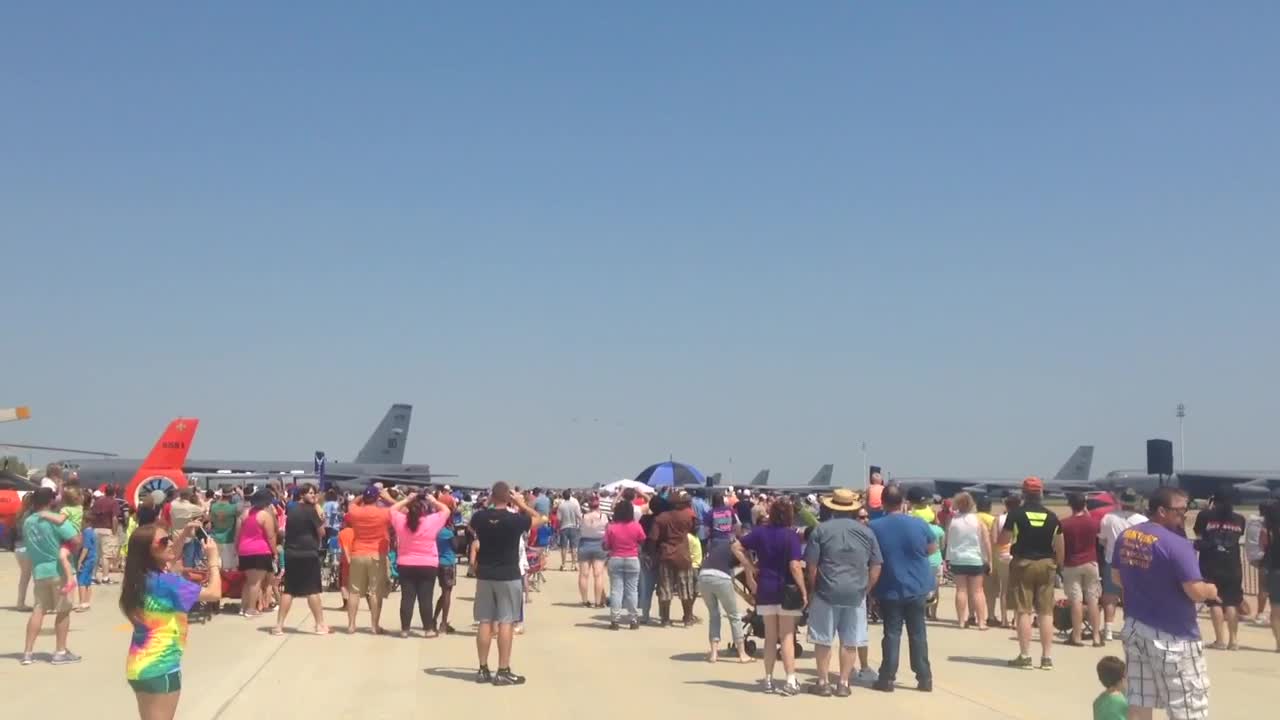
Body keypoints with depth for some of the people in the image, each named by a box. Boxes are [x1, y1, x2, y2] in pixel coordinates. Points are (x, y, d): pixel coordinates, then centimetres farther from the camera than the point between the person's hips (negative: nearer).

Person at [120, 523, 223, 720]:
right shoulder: (166, 582, -21)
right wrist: (213, 558, -10)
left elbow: (165, 558, 26)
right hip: (161, 667, -8)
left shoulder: (140, 577, 3)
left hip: (139, 665, 8)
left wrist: (183, 535, 15)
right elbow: (214, 593, -20)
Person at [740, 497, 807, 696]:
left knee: (770, 637, 12)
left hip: (765, 589, 4)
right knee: (787, 636, -1)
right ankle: (790, 681, -5)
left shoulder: (761, 532, 2)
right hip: (787, 590, -4)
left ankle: (768, 680, 15)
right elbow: (794, 566, -18)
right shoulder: (791, 535, -12)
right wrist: (804, 591, -14)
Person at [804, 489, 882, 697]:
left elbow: (811, 565, -5)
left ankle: (823, 682, 12)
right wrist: (866, 589, 13)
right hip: (856, 594, 2)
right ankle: (843, 683, 12)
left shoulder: (821, 530, -3)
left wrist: (813, 589, 7)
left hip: (827, 592, -2)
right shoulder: (866, 532, 5)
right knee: (850, 642, 10)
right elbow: (876, 567, 5)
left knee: (823, 640, 8)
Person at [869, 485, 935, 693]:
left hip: (889, 589, -1)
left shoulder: (874, 527, -11)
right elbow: (933, 548, 8)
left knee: (892, 633, 5)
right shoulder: (918, 524, -7)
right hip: (917, 587, 1)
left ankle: (887, 678, 5)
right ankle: (924, 679, 10)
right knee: (917, 633, 9)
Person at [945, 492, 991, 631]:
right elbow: (986, 542, -5)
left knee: (961, 590, 6)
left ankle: (962, 621, 6)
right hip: (976, 560, -1)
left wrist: (948, 558, 12)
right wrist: (989, 560, 1)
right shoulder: (977, 519, -4)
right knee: (977, 591, 4)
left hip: (957, 559, 1)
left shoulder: (953, 520, 0)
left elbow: (948, 540, 4)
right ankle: (981, 622, 1)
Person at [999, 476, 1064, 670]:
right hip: (1046, 565, 3)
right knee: (1046, 612, 6)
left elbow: (1003, 540, -3)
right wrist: (1058, 566, 17)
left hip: (1023, 564, -3)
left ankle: (1025, 656, 0)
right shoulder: (1051, 516, 4)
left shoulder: (1016, 514, -6)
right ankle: (1047, 657, 6)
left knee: (1023, 612, 0)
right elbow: (1059, 546, 5)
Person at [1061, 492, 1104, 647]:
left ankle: (1077, 636, -1)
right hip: (1090, 564, 2)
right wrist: (1087, 513, 25)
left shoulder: (1064, 524, -11)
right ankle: (1097, 636, 3)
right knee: (1093, 600, 5)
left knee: (1076, 601, -2)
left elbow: (1060, 547, -6)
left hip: (1071, 566, -2)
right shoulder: (1093, 522, -2)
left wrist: (1060, 564, 7)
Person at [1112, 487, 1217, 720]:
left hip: (1134, 629, 7)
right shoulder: (1177, 544, -20)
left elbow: (1116, 578, 16)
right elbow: (1196, 592, -20)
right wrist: (1211, 590, 0)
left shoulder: (1125, 537, 4)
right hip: (1172, 638, -7)